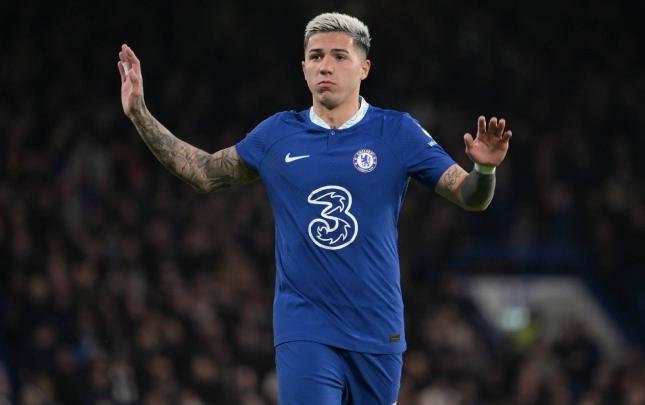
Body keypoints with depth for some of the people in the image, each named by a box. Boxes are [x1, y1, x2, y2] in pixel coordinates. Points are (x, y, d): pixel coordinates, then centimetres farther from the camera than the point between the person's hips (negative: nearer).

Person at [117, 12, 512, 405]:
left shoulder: (398, 132, 0)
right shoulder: (277, 134, 6)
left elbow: (471, 196, -2)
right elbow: (205, 174, 17)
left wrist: (485, 168, -25)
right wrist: (140, 115, 11)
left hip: (378, 331, 0)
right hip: (305, 333, 0)